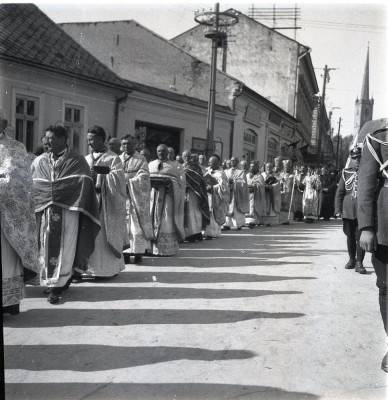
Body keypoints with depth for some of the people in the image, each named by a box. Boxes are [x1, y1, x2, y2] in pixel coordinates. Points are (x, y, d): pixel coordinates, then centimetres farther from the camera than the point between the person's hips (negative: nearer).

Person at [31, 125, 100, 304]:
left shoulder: (77, 161, 1)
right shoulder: (39, 162, 11)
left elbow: (85, 185, -5)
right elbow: (30, 186, 8)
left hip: (68, 210, -3)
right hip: (44, 211, 3)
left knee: (64, 247, -3)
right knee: (47, 245, 6)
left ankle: (57, 286, 1)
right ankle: (52, 281, 21)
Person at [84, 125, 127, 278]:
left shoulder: (113, 158, 0)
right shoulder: (87, 159, 14)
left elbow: (117, 179, -11)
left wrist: (98, 176, -19)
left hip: (104, 202, -4)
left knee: (103, 235, -4)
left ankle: (106, 268, 5)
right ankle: (87, 266, 6)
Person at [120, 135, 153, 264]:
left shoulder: (141, 160, 3)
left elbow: (143, 176, -8)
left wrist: (128, 182, -18)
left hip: (137, 196, -3)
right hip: (121, 196, 3)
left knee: (137, 223, -4)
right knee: (124, 223, -1)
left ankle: (138, 252, 0)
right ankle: (125, 251, 3)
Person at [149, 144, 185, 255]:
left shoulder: (173, 165, 9)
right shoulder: (151, 164, 18)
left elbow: (178, 180, 2)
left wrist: (169, 182, -17)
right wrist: (151, 182, -9)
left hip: (168, 195, -2)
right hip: (152, 195, 3)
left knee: (166, 220, -6)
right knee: (152, 219, -5)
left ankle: (167, 248, -3)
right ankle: (151, 246, -1)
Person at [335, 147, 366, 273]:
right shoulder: (346, 173, 6)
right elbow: (339, 192, 6)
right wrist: (338, 209, -1)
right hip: (348, 210, 2)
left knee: (360, 236, -7)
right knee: (350, 236, 12)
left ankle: (359, 263, 0)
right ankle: (352, 259, 26)